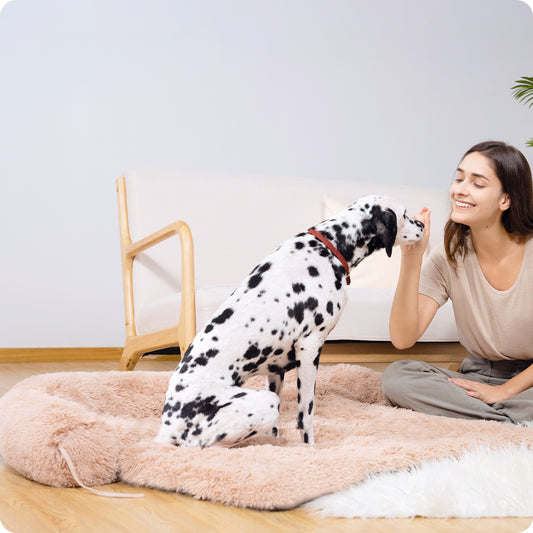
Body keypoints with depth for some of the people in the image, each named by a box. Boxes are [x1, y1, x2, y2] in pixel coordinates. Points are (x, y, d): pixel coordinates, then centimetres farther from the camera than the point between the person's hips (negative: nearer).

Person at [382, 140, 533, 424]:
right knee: (396, 377, -21)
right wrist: (411, 257, -22)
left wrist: (505, 390, -14)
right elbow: (403, 338, -16)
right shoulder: (448, 257, -6)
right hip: (479, 376, 4)